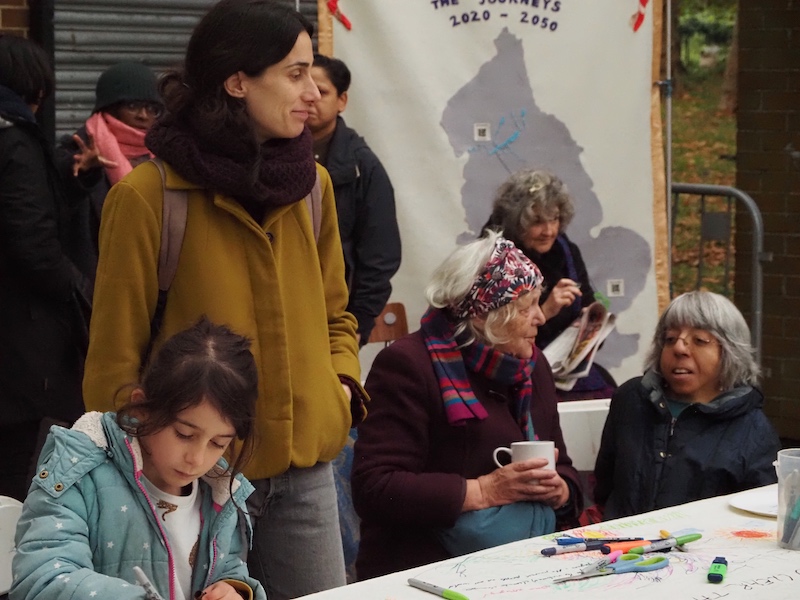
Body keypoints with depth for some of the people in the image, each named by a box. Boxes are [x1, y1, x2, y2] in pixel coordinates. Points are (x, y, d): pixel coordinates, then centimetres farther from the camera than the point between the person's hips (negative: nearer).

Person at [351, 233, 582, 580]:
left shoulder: (531, 365, 15)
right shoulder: (407, 365, -9)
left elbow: (563, 470, 21)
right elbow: (374, 490, -17)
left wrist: (559, 490, -3)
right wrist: (483, 490, -18)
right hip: (434, 572, -7)